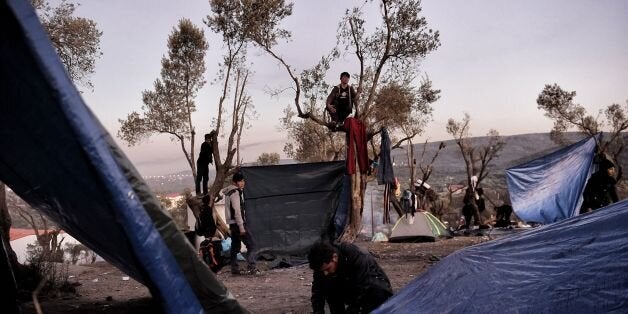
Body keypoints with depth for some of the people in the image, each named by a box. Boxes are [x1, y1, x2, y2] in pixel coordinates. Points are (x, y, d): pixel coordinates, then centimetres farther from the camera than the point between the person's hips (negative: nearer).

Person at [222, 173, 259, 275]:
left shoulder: (230, 192, 17)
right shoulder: (235, 193, -14)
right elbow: (237, 211, -20)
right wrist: (241, 227, -21)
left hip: (233, 224, 10)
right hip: (238, 223, -10)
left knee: (235, 247, 12)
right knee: (251, 245, -9)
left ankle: (235, 269, 16)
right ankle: (251, 268, -15)